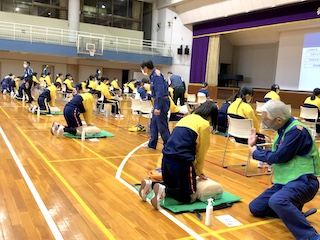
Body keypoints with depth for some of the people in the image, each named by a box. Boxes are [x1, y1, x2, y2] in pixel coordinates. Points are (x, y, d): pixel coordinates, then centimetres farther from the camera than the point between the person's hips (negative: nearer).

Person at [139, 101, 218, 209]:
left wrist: (197, 170, 20)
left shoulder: (188, 118, 20)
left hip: (166, 159, 8)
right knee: (191, 197, 6)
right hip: (182, 161, -8)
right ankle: (163, 190, -16)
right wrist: (199, 172, 20)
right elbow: (201, 152, 3)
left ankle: (150, 184, 5)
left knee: (171, 186, 29)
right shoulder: (204, 125, -2)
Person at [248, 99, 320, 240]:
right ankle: (294, 212, 12)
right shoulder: (283, 130, 10)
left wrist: (255, 152, -5)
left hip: (302, 181, -9)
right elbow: (272, 158, 15)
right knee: (255, 207, 9)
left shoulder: (297, 130, -18)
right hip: (284, 182, 10)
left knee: (277, 201, -39)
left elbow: (279, 157, -22)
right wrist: (254, 146, 3)